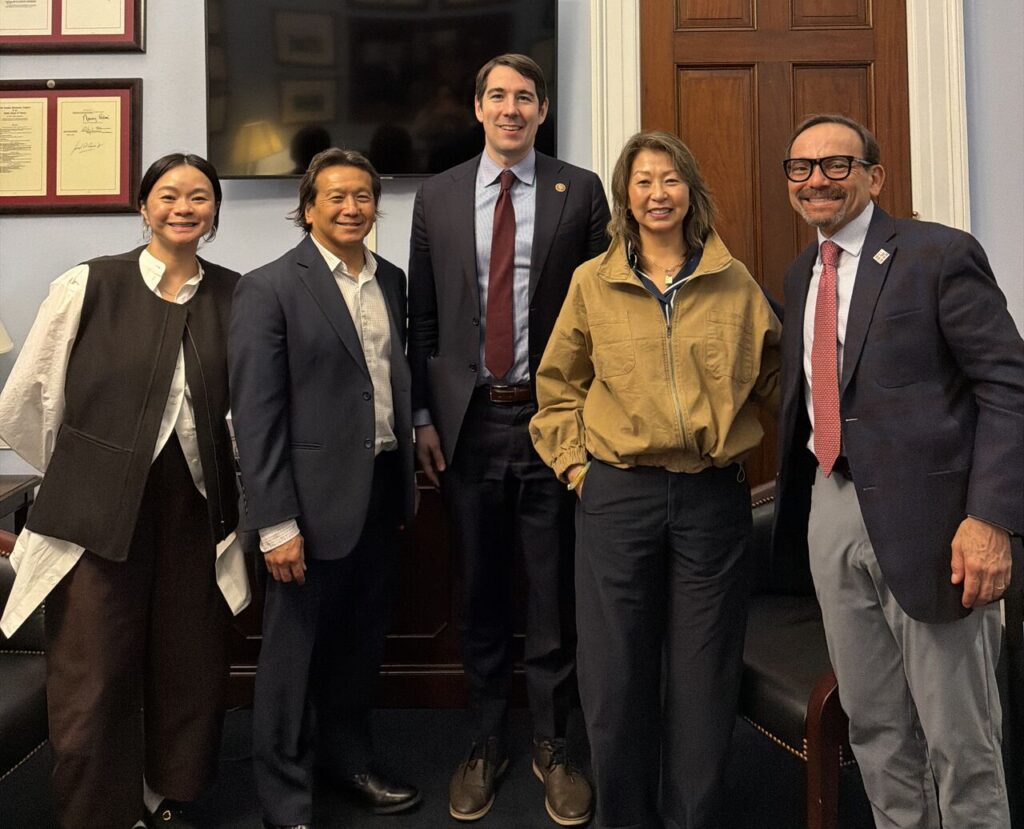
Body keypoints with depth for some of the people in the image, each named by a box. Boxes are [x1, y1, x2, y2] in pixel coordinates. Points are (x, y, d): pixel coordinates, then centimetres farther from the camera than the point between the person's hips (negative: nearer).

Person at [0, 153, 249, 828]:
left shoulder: (236, 296, 3)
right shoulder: (88, 287, -3)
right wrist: (84, 470, 10)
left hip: (197, 508, 2)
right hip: (99, 511, -2)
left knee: (192, 666, 10)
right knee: (94, 676, 4)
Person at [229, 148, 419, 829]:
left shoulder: (391, 280, 10)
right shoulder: (270, 288, -9)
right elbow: (256, 415, -12)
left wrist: (405, 483, 12)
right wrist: (277, 524, -15)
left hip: (384, 488, 6)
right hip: (315, 497, -6)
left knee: (363, 643, 18)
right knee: (296, 651, 8)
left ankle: (349, 757, 40)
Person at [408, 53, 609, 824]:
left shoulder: (580, 190, 3)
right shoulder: (438, 196, 9)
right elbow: (423, 315, 8)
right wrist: (425, 416, 3)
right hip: (468, 421, 2)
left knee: (554, 593, 8)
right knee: (480, 594, 12)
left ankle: (552, 746, 27)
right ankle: (487, 743, 30)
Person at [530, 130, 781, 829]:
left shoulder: (735, 283, 4)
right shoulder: (592, 282, 4)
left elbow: (770, 370, 17)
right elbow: (557, 385, 11)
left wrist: (731, 433, 9)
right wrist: (573, 462, 3)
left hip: (715, 495, 1)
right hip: (617, 495, 0)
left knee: (704, 679, 9)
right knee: (617, 677, 8)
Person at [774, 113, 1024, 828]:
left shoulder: (941, 254, -6)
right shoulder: (802, 273, 14)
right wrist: (795, 496, 9)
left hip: (924, 514, -6)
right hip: (831, 509, 6)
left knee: (959, 738, 7)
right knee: (873, 726, 17)